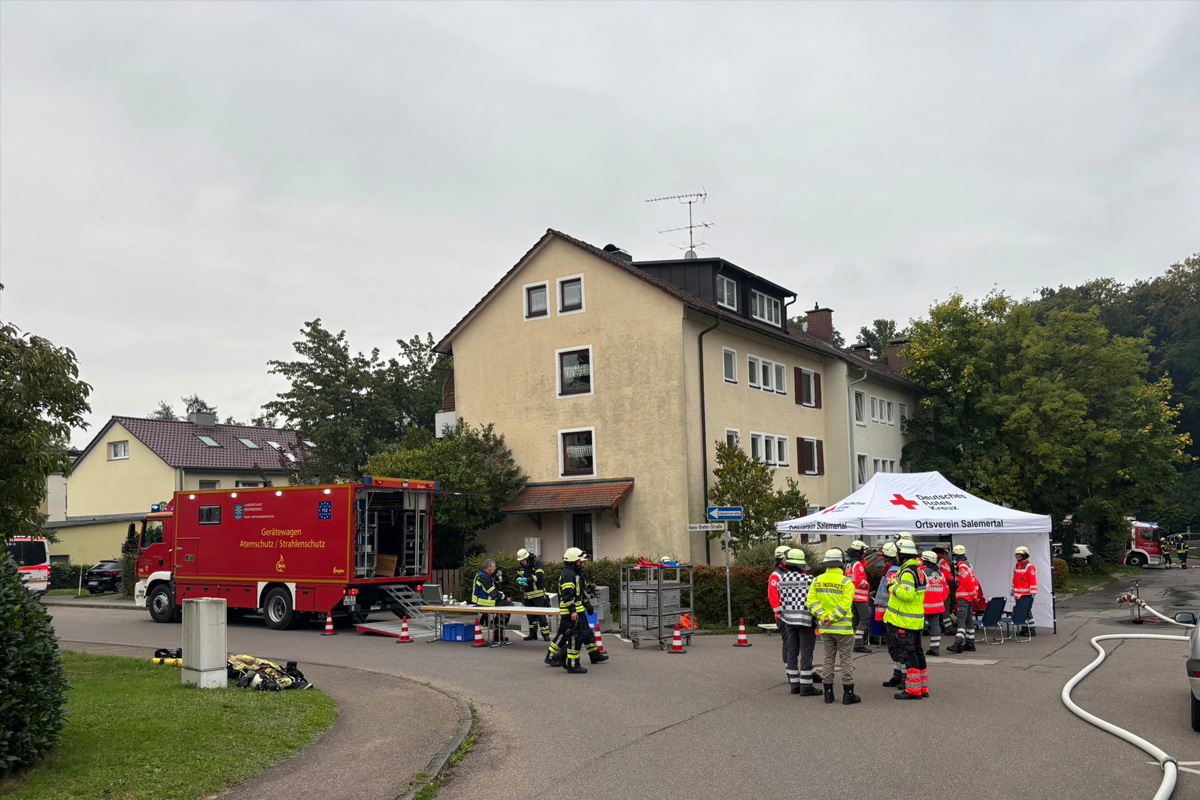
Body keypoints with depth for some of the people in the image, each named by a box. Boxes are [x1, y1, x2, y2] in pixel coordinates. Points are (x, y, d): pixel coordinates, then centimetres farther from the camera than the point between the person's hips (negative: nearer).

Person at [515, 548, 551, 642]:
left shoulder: (537, 564, -10)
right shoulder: (521, 567, 11)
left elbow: (540, 576, -20)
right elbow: (518, 577, 15)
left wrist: (527, 579, -26)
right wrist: (519, 581, -8)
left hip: (538, 594, -7)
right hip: (527, 595, 7)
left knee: (540, 614, -8)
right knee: (531, 615, 11)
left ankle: (546, 634, -4)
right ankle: (533, 634, 19)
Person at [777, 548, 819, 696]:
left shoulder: (782, 579, 2)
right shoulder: (808, 579, -14)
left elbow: (781, 599, 7)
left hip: (788, 619, 5)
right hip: (806, 620, -5)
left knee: (791, 651, 11)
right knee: (806, 652, -1)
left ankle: (794, 684, 15)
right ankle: (806, 686, -1)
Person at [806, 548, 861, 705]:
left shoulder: (817, 581, 3)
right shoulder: (846, 582, -11)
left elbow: (812, 600, -5)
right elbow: (845, 603, -19)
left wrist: (823, 616, -11)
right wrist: (831, 618, -17)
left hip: (825, 628, 4)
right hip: (843, 628, -4)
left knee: (829, 659, 13)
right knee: (846, 659, 4)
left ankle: (828, 692, 16)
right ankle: (848, 694, 5)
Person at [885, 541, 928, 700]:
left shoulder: (907, 572, -17)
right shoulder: (918, 569, 14)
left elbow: (907, 594, -28)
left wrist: (894, 587, -13)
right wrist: (895, 586, 13)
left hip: (904, 621, -10)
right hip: (916, 619, 10)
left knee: (908, 653, -5)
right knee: (917, 652, 15)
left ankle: (913, 690, -3)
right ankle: (923, 687, 22)